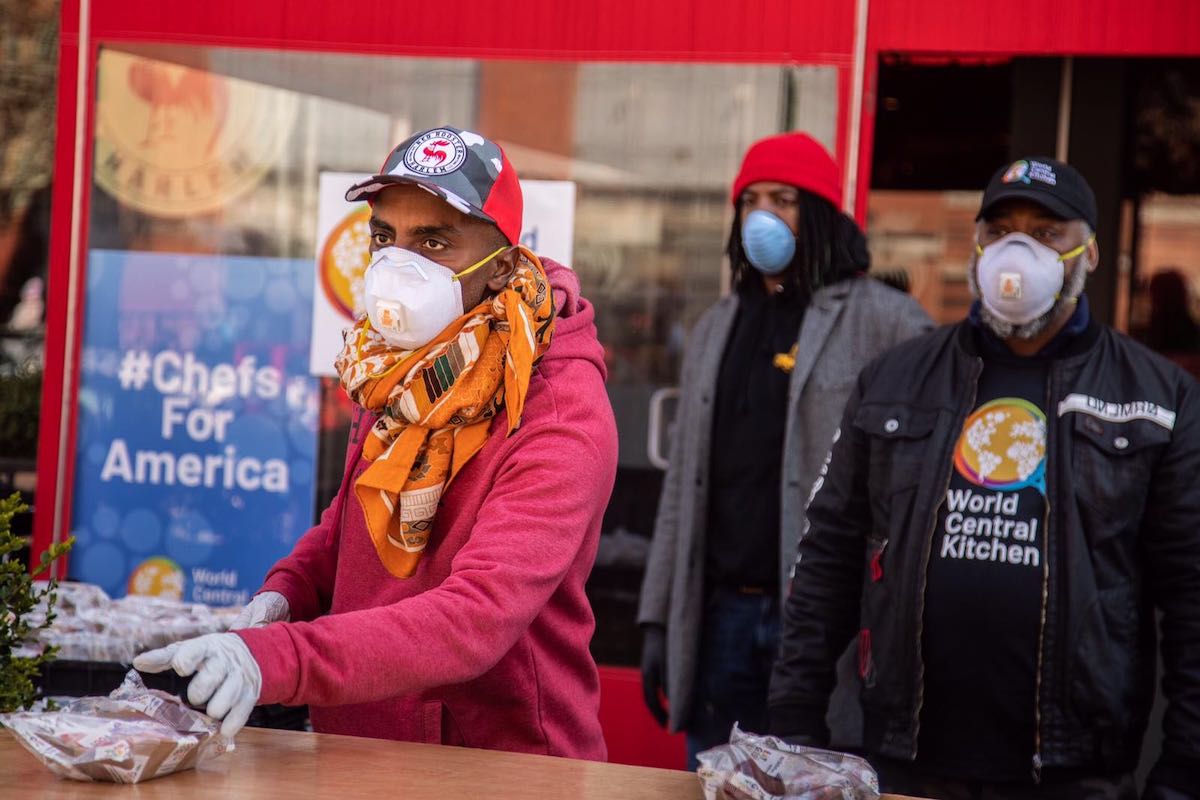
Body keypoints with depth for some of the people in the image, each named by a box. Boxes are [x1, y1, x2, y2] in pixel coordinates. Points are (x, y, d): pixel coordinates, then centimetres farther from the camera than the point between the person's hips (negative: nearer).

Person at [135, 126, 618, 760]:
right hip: (356, 757, 6)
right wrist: (286, 591, 3)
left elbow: (480, 617, -28)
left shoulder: (562, 416, -17)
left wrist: (273, 660, -39)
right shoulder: (394, 372, 6)